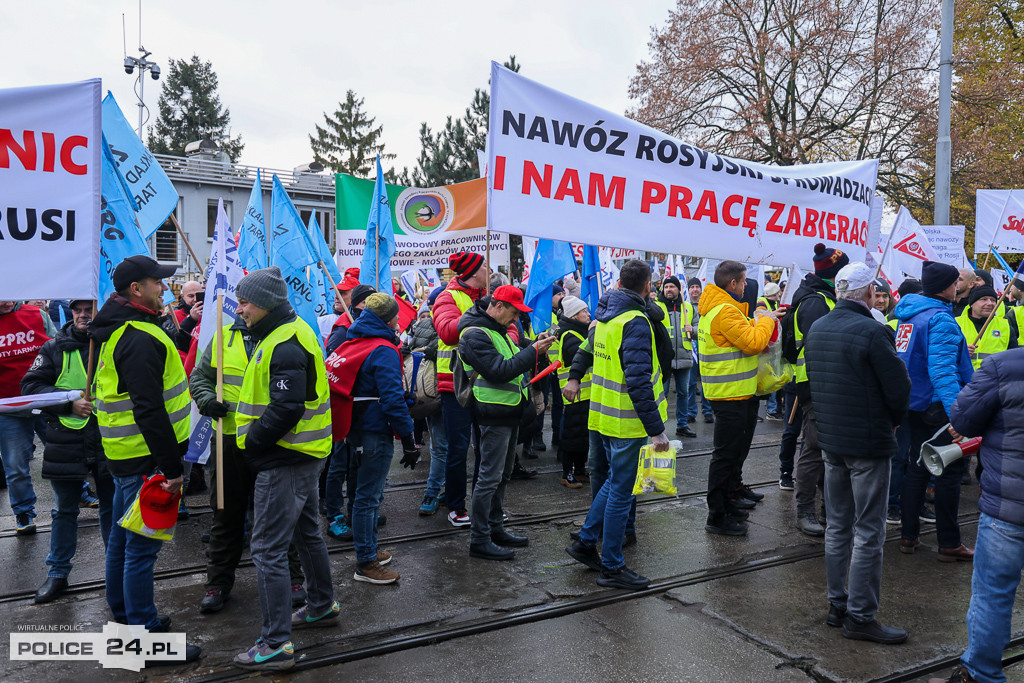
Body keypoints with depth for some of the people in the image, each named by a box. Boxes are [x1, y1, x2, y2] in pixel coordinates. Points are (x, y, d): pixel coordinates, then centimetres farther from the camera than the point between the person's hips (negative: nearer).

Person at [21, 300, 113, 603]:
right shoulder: (55, 348, 2)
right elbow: (31, 386, -1)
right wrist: (70, 403, -14)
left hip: (109, 441, 0)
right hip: (66, 441, 1)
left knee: (112, 508, 11)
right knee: (65, 510, 13)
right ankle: (58, 573, 26)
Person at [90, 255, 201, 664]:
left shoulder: (120, 331, 13)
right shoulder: (140, 339, -20)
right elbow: (149, 410, -26)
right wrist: (172, 466, -23)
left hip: (126, 455, 11)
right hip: (145, 458, -11)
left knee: (123, 539, 20)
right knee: (142, 546, -3)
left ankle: (125, 615, 35)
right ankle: (146, 636, 5)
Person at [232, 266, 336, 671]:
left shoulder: (285, 346, -22)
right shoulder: (292, 332, 11)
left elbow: (285, 409, -28)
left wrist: (251, 442, -15)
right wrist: (254, 439, 12)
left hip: (286, 460, -11)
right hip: (302, 455, 11)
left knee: (268, 548, -4)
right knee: (305, 531, 23)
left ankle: (276, 644, 4)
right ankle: (322, 607, 41)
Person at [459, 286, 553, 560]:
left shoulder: (497, 330, 16)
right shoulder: (476, 334, -17)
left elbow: (513, 361, 19)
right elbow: (499, 370, -25)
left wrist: (535, 346, 4)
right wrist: (533, 351, -21)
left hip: (509, 412, 10)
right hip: (495, 413, -10)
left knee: (502, 475, 17)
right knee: (490, 478, -5)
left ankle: (495, 529, 28)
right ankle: (480, 540, 3)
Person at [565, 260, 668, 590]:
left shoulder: (605, 317, 9)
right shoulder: (636, 322, -19)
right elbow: (638, 380, -25)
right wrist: (656, 429, -23)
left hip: (605, 416, 9)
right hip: (627, 423, -9)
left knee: (615, 481, 23)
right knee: (621, 491, 1)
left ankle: (585, 543, 29)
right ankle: (612, 568, 12)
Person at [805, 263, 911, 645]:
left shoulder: (816, 329, 5)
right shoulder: (872, 332, -18)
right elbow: (899, 388, -15)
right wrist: (893, 421, 5)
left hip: (830, 441, 7)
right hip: (868, 444, -7)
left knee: (838, 527, 16)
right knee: (868, 533, 2)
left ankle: (837, 605, 25)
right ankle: (860, 616, 9)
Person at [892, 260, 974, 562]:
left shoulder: (908, 315, 8)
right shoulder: (940, 319, -19)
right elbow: (942, 368, -29)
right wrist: (955, 412, -36)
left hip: (914, 401, 9)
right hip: (937, 403, -9)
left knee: (918, 466, 16)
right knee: (949, 471, 2)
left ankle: (908, 535, 21)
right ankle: (949, 544, 10)